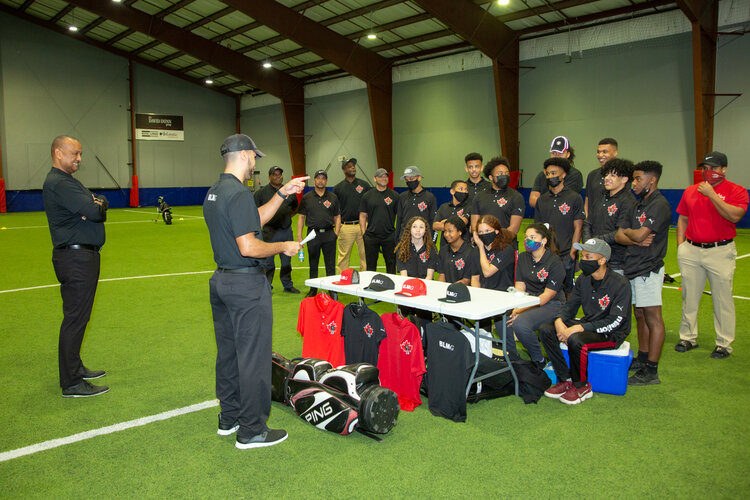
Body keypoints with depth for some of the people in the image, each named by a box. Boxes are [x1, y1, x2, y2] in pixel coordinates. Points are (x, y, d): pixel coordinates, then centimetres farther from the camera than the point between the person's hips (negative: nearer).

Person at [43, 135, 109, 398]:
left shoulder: (66, 180, 19)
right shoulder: (58, 183, -15)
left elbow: (98, 205, 12)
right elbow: (95, 211, -25)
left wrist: (98, 204, -11)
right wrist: (97, 206, -2)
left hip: (82, 256, 11)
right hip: (76, 258, -11)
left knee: (77, 317, 18)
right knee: (75, 319, -6)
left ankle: (75, 368, 31)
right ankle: (71, 383, 2)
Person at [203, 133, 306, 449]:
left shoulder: (213, 193, 12)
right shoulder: (239, 194, -19)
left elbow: (255, 220, 18)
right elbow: (248, 247, -24)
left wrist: (283, 194, 16)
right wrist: (283, 247, -10)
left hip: (221, 280, 10)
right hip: (246, 284, -10)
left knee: (228, 352, 17)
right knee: (253, 357, -1)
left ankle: (229, 419, 30)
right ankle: (251, 431, 9)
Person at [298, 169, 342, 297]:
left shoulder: (333, 198, 8)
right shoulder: (306, 198, 6)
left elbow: (337, 217, 10)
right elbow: (301, 217, 6)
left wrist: (336, 233, -2)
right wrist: (299, 236, -2)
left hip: (329, 234, 0)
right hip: (313, 234, 0)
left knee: (330, 265, 3)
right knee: (313, 265, 8)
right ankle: (313, 290, 19)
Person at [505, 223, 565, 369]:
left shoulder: (554, 262, -11)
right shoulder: (523, 257, 10)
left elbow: (547, 295, -15)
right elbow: (519, 287, 6)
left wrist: (522, 310, -23)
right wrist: (515, 308, -13)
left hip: (551, 306, -6)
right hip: (527, 301, 6)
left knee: (520, 323, -32)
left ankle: (539, 360, -5)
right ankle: (512, 356, 0)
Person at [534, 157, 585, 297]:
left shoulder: (574, 198, 1)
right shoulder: (542, 200, 12)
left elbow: (577, 228, -1)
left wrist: (572, 253, -9)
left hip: (566, 255, -3)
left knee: (567, 291, 1)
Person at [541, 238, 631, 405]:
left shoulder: (620, 284, -19)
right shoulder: (583, 279, 2)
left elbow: (614, 322, -24)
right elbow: (570, 304, 8)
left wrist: (579, 328, -29)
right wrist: (559, 321, -16)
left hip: (611, 334, -7)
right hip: (587, 325, 7)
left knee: (575, 340, -35)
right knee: (545, 330, -10)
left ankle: (582, 386, -9)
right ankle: (565, 380, -2)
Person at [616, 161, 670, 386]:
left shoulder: (659, 204, -12)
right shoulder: (638, 204, 17)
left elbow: (639, 235, -22)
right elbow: (619, 235, 9)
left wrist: (628, 232, 0)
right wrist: (636, 240, -10)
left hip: (648, 269, -9)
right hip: (633, 267, 9)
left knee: (652, 317, -4)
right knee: (639, 314, 16)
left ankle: (651, 370, -1)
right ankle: (642, 359, 27)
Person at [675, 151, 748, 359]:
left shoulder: (737, 191, -3)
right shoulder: (690, 191, 11)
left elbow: (734, 216, -20)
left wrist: (711, 194, -19)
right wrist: (681, 245, 8)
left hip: (721, 252, -4)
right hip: (691, 251, 4)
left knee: (722, 299, 1)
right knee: (689, 297, 10)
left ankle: (724, 344, 12)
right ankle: (688, 338, 23)